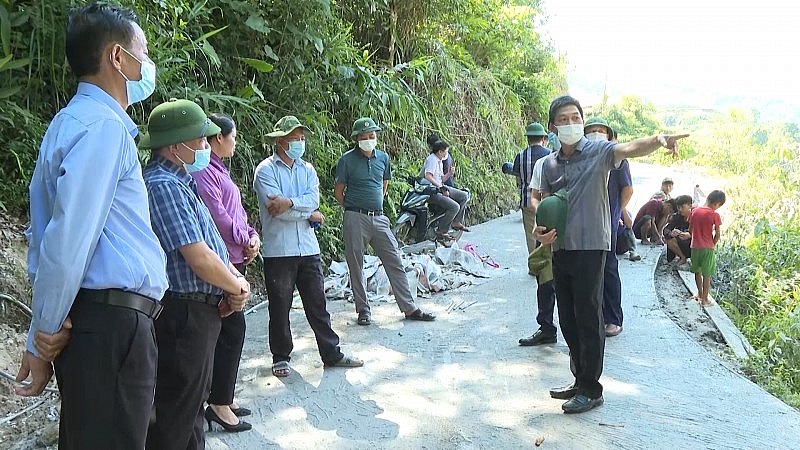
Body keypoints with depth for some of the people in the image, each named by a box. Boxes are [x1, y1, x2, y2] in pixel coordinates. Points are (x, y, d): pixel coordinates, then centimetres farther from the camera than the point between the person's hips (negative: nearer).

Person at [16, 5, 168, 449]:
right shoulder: (103, 126, -13)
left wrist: (42, 338, 13)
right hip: (112, 325, -10)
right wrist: (44, 335, -8)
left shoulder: (70, 124, 17)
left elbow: (46, 233, 15)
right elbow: (68, 241, -20)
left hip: (91, 323, 10)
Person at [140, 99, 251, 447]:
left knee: (194, 401, 21)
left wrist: (236, 278, 2)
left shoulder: (181, 181, 14)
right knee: (177, 410, 0)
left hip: (201, 311, 11)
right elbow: (200, 259, -24)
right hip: (184, 311, -10)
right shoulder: (163, 185, -19)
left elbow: (209, 241, 18)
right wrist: (237, 287, -7)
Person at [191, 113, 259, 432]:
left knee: (229, 330, 13)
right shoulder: (203, 171, -12)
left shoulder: (219, 170, 19)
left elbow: (236, 212, 20)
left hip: (235, 260, 10)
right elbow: (217, 216, -18)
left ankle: (222, 398, 22)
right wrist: (245, 239, -5)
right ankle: (218, 403, 2)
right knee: (232, 328, -8)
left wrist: (252, 236, 4)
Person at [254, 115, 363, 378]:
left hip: (308, 248, 5)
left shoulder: (307, 169, 12)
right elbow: (275, 208, -16)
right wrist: (309, 214, -7)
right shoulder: (266, 170, -5)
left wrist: (289, 202, -21)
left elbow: (313, 199, -4)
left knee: (317, 304, 10)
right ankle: (281, 357, 22)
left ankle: (331, 354, 18)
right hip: (278, 250, -4)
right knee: (280, 307, 7)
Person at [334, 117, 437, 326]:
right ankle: (363, 309, 19)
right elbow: (338, 192, 3)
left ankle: (409, 308, 9)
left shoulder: (383, 157, 9)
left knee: (395, 262, 3)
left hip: (379, 218, 4)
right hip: (355, 219, -4)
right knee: (355, 266, 4)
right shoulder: (347, 160, -4)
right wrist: (354, 209, 8)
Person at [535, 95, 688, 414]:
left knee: (589, 319, -2)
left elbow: (630, 149, -24)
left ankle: (591, 390, 10)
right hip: (560, 249, 6)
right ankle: (580, 381, 28)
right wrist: (540, 230, -5)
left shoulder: (598, 152, -5)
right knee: (568, 320, 13)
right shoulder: (549, 164, 12)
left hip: (590, 248, -6)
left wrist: (658, 140, -46)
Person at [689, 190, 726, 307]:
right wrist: (713, 244, 7)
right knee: (707, 275, 5)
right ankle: (704, 299, 10)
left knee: (697, 272, 19)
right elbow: (718, 234, -10)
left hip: (695, 247, 4)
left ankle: (700, 294, 34)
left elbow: (690, 229, 5)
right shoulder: (714, 215, -12)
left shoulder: (694, 211, -1)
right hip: (707, 248, -4)